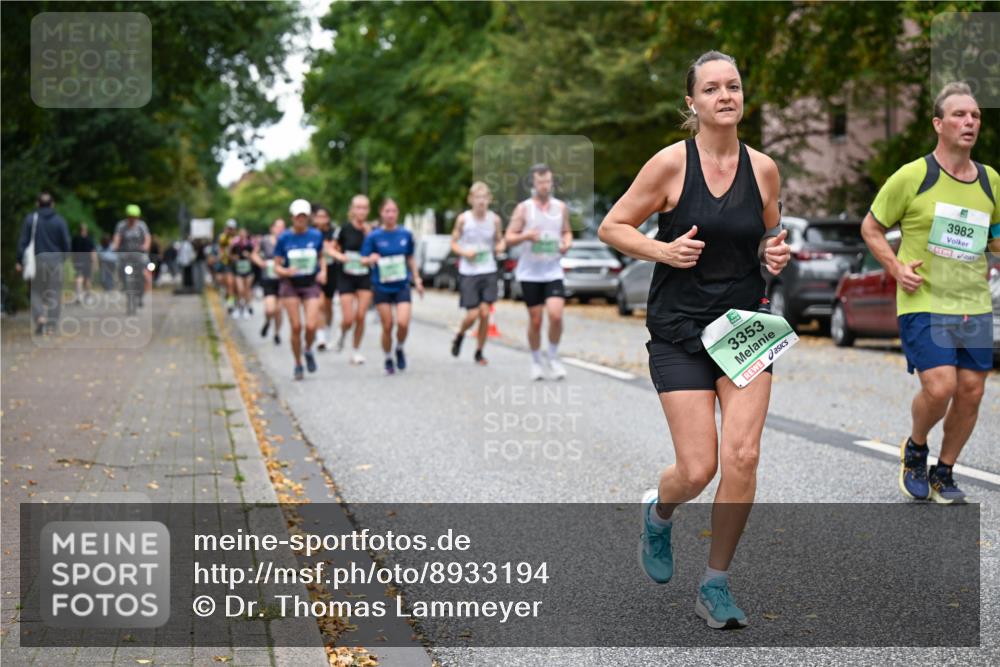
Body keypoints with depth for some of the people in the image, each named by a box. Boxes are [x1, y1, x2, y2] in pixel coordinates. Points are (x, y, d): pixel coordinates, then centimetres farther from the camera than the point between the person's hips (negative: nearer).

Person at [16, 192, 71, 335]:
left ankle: (40, 317, -13)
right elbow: (67, 243, 0)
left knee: (36, 292, 9)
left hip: (37, 260, 0)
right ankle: (52, 325, 2)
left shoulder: (30, 219, -1)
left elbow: (23, 242, -3)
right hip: (56, 260, 0)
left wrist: (20, 261, 1)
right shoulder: (59, 220, 1)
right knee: (54, 293, 6)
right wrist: (63, 258, 15)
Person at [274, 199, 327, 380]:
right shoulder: (284, 238, -5)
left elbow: (321, 257, 15)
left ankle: (308, 350, 19)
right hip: (290, 285, -1)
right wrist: (286, 271, -23)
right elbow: (277, 267, -2)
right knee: (296, 327, -4)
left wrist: (323, 271, -4)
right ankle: (298, 364, 14)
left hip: (311, 284, 1)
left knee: (311, 326, -14)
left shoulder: (316, 235, -1)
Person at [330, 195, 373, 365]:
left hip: (365, 278, 1)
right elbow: (332, 248, 4)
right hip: (346, 278, -1)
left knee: (360, 317, -5)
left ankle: (356, 350, 13)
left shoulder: (372, 230, -1)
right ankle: (343, 334, 28)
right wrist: (340, 256, -16)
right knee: (348, 319, -7)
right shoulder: (345, 229, -6)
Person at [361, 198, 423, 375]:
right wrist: (371, 259, -27)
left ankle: (399, 349, 15)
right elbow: (363, 260, -5)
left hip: (402, 285, 1)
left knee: (403, 323, -15)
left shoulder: (405, 234, 1)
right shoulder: (374, 236, -5)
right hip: (382, 287, -1)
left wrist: (417, 279, 13)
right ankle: (388, 360, 21)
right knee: (387, 326, 0)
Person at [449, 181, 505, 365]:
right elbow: (453, 243, 3)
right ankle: (459, 335, 29)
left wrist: (500, 246, -10)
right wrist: (464, 252, -16)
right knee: (473, 314, -5)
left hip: (488, 272, 2)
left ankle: (479, 352, 12)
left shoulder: (494, 219, 0)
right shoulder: (463, 219, -5)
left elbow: (499, 240, 13)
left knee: (485, 313, -3)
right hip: (468, 272, -2)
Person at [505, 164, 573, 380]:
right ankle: (536, 360, 22)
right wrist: (526, 236, -21)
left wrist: (567, 243, -3)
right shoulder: (523, 208, -1)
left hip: (553, 271, 1)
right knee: (535, 320, 3)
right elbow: (509, 238, -1)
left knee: (556, 315, -15)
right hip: (530, 273, -1)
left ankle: (553, 357, 6)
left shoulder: (561, 207, 7)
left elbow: (567, 232, 20)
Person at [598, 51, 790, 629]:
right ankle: (658, 512, 32)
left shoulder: (763, 168, 2)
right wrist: (664, 249, -17)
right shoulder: (671, 163, -8)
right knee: (698, 469, -7)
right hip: (680, 331, -3)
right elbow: (612, 227, -1)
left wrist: (775, 252, -3)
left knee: (742, 457, -10)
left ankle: (717, 586, 7)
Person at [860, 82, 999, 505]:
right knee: (939, 387, -17)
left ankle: (943, 474, 23)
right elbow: (871, 227, 4)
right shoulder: (913, 176, -6)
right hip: (923, 303, -5)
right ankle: (914, 449, 15)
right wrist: (896, 269, -8)